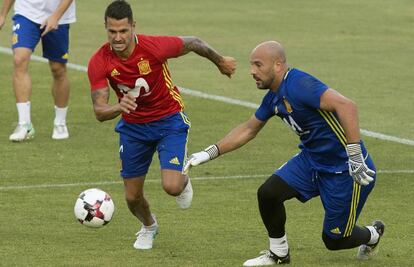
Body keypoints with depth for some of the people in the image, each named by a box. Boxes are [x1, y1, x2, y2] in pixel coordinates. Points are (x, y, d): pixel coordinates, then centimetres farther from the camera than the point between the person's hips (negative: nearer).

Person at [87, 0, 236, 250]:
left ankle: (184, 181, 21)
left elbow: (193, 43, -8)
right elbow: (99, 111, -25)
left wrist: (220, 61, 10)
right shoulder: (99, 63, -22)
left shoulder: (155, 47, -28)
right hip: (133, 124, 3)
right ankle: (148, 226, 43)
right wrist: (119, 107, -49)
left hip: (170, 119, -3)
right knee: (132, 196, 6)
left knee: (171, 187, -19)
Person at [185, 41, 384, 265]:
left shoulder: (299, 85, -26)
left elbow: (346, 106, -37)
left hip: (344, 169, -8)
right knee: (268, 193, -9)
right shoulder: (274, 97, 3)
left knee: (334, 240, 2)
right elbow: (249, 129, 19)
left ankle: (372, 234, 36)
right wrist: (210, 153, 14)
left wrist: (355, 156, -40)